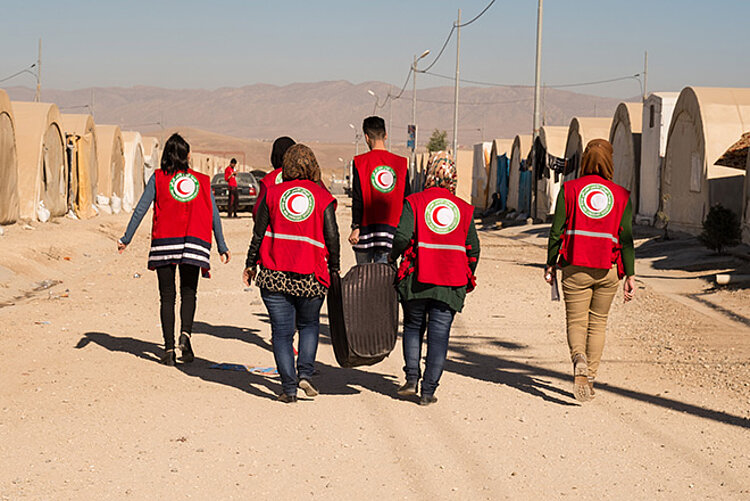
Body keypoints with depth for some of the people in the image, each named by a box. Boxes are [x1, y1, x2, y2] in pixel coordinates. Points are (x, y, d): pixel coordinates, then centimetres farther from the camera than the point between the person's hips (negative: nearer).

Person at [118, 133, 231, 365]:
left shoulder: (159, 178, 5)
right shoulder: (202, 180, 9)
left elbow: (141, 209, -1)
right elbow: (214, 216, 8)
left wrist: (126, 239, 2)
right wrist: (222, 247, 13)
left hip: (164, 241, -1)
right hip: (194, 243, 1)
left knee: (167, 297, 5)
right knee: (188, 293, 11)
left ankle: (169, 348, -2)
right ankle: (185, 333, -15)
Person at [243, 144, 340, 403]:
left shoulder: (273, 193, 3)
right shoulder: (323, 197, 0)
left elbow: (259, 233, 4)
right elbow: (332, 238, -1)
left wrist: (250, 265, 13)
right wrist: (334, 271, 10)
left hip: (274, 275, 0)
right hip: (310, 277, 0)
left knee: (282, 331, 6)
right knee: (309, 324, 21)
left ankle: (289, 387, 3)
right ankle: (305, 372, 5)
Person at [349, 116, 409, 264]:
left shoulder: (360, 162, -4)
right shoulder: (400, 163, 3)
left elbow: (357, 199, -6)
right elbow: (406, 200, 6)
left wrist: (356, 227, -3)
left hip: (367, 225, -1)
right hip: (392, 227, 2)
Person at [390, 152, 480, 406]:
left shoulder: (414, 202, -3)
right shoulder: (464, 209, 5)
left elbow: (402, 237, -15)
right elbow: (473, 249, 8)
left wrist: (393, 256, 5)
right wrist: (467, 279, 21)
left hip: (417, 280, -1)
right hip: (451, 284, 1)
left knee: (413, 328, 18)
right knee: (439, 335, 5)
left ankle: (412, 378, 8)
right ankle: (428, 390, 3)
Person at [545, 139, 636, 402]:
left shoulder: (569, 189, 0)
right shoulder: (620, 195, 2)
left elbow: (556, 230, -1)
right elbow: (626, 239, 0)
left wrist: (550, 264, 9)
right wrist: (630, 275, 3)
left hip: (575, 267, -1)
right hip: (607, 270, 1)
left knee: (576, 321, 5)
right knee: (598, 323, 15)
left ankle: (579, 358, -25)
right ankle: (590, 377, 13)